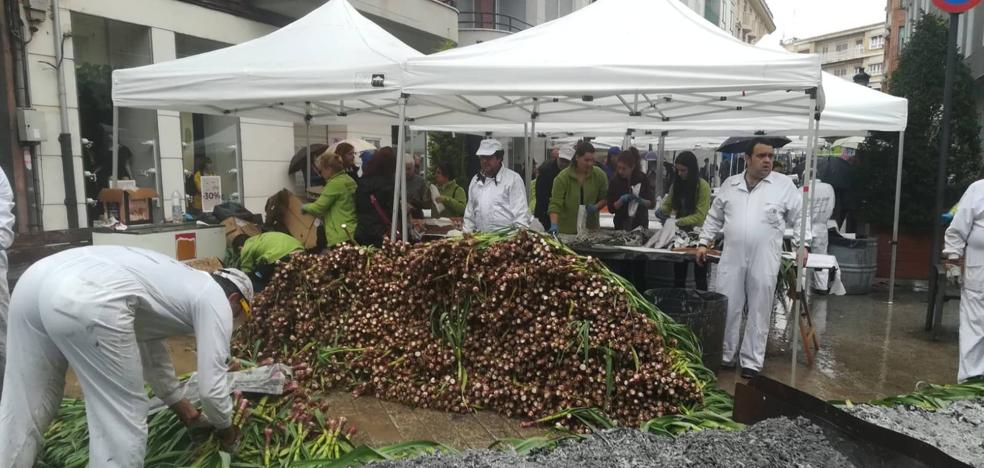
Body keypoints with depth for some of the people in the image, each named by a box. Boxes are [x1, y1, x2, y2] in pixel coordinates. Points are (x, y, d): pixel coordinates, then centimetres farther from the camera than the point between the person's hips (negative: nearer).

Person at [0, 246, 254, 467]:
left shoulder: (179, 282, 37)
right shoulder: (216, 300, 14)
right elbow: (211, 385, 12)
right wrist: (226, 429, 32)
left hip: (37, 279, 9)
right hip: (88, 299, -9)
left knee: (22, 410, 21)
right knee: (123, 418, 7)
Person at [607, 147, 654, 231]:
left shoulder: (642, 178, -6)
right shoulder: (615, 181, -7)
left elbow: (652, 203, -4)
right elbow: (611, 209, -6)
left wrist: (641, 201, -23)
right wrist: (622, 200, -23)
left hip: (640, 224, 0)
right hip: (621, 225, 0)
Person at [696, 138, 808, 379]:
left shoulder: (784, 184, 1)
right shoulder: (730, 184, 8)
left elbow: (799, 217, 5)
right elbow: (714, 217, 15)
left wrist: (802, 245, -4)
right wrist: (704, 243, 10)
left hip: (765, 260, -2)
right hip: (731, 257, 2)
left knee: (759, 312, 5)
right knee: (726, 309, 5)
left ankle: (752, 363, 15)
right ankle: (724, 356, 20)